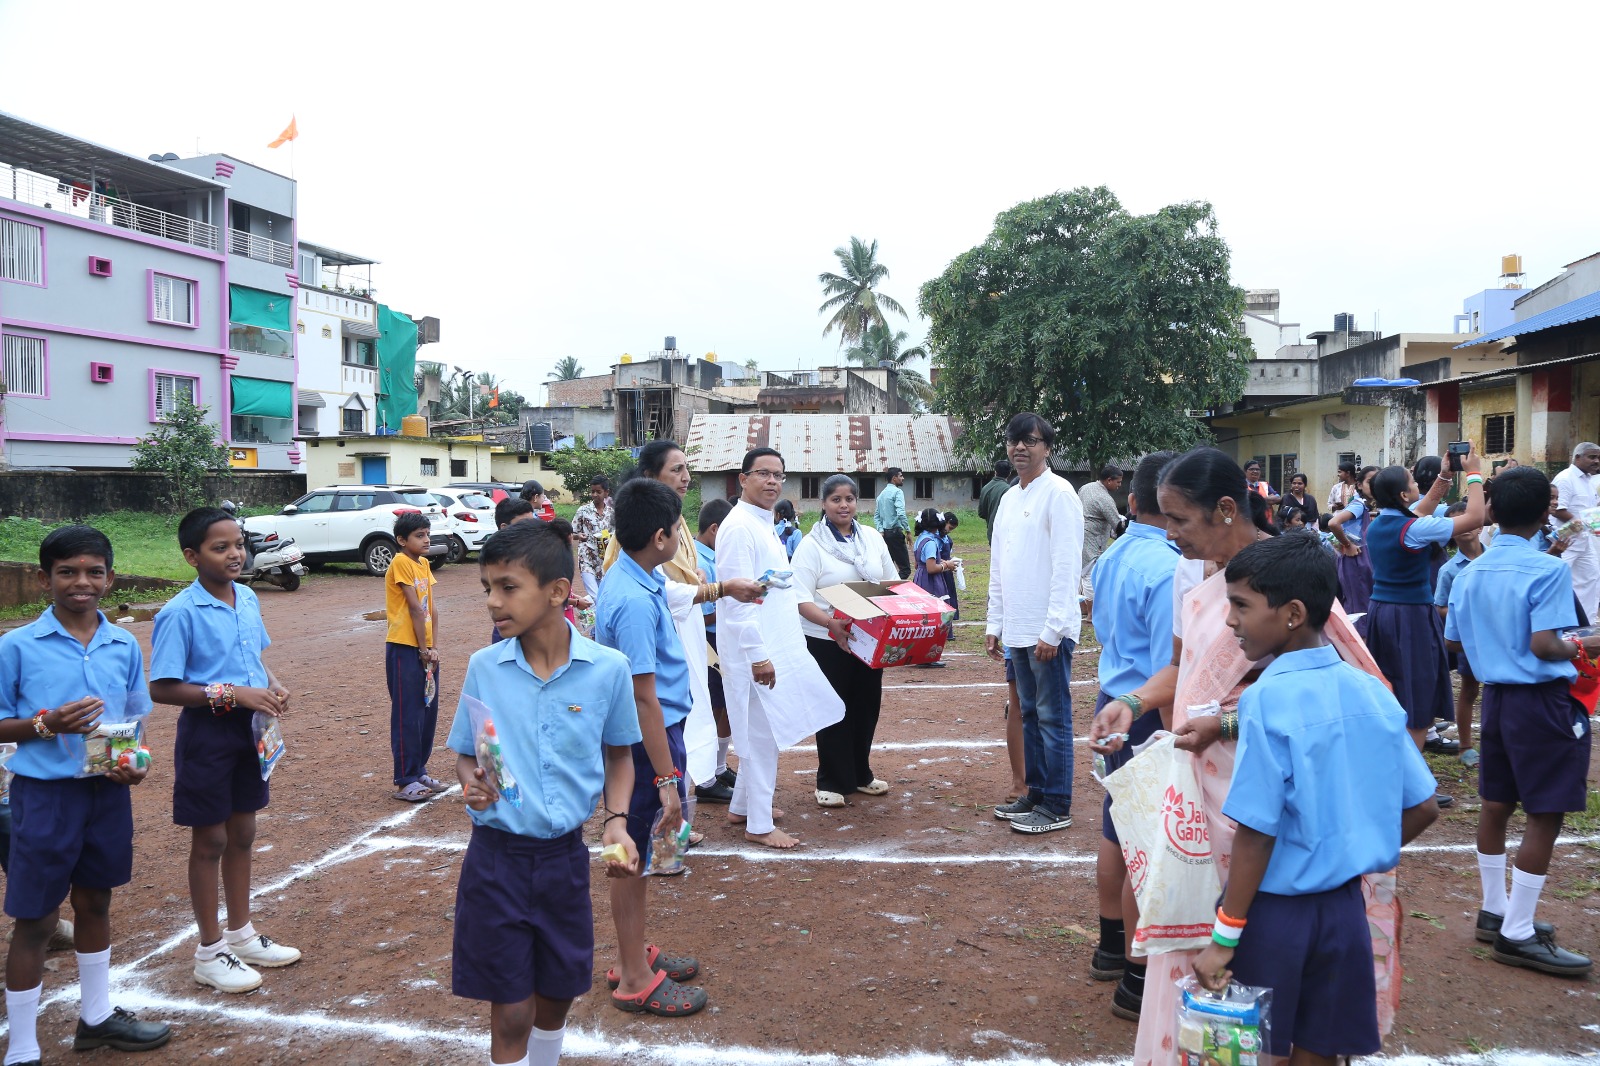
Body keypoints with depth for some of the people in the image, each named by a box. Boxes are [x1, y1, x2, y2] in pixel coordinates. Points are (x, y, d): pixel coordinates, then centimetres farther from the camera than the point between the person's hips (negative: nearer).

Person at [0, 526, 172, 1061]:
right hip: (45, 795, -4)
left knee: (95, 902, 19)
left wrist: (136, 763, -6)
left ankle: (97, 1017, 37)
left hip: (108, 792, 4)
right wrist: (45, 724, -22)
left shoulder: (125, 646, 1)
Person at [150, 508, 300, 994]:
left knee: (242, 834, 18)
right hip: (206, 733, -6)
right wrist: (233, 694, -24)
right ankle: (210, 952, 23)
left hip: (249, 729, 7)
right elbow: (162, 688, -18)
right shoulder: (181, 614, -19)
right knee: (210, 841, 7)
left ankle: (242, 936, 34)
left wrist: (272, 684, -4)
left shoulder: (248, 599, 2)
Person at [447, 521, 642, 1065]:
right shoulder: (484, 667, -8)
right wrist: (471, 783, -18)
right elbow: (465, 756, 3)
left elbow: (619, 755, 4)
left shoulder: (608, 669, -10)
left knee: (557, 994, 18)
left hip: (564, 856, 1)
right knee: (511, 1011, 5)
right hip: (496, 858, -1)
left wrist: (616, 821, -9)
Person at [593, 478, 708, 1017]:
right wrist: (666, 778, -24)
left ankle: (634, 953, 37)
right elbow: (644, 697, -27)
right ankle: (635, 979, 19)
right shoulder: (635, 603, -27)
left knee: (636, 851, 20)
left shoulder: (638, 580, 3)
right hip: (643, 743, -10)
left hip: (655, 731, 10)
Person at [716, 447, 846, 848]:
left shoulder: (763, 524, 14)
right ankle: (759, 824, 9)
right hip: (755, 653, -10)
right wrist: (758, 655, -24)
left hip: (774, 647, 10)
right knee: (762, 736, -1)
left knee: (760, 734, 18)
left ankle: (742, 806, 31)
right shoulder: (739, 527, -17)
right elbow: (736, 597, -22)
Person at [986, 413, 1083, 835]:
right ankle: (1036, 793, 25)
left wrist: (1052, 629, -19)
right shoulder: (1009, 498, 13)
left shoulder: (1058, 493, -10)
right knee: (1029, 714, 15)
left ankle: (1056, 806, 9)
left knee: (1053, 718, 0)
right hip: (1017, 627, 8)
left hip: (1048, 630, -8)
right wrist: (994, 623, 13)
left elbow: (1067, 566, -16)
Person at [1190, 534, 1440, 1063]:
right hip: (1344, 907, 6)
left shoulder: (1267, 700, -20)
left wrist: (1224, 937, -13)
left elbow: (1256, 833, -20)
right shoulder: (1372, 692, -1)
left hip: (1275, 912, -6)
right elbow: (1422, 807, 7)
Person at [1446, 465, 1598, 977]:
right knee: (1545, 814, -1)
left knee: (1497, 804, 15)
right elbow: (1544, 645, -22)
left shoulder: (1471, 572, 4)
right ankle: (1518, 934, 3)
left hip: (1496, 694, 7)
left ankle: (1495, 912, 26)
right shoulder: (1547, 570, -16)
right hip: (1542, 701, -7)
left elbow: (1454, 640, 9)